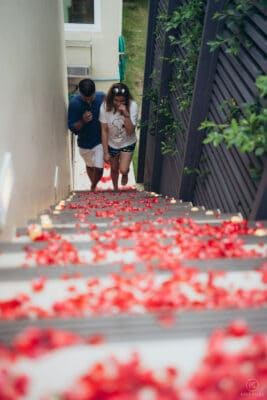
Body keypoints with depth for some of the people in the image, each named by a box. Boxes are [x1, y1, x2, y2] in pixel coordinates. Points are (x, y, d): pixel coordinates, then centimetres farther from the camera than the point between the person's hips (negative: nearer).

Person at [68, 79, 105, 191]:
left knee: (98, 168, -5)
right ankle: (93, 186, 48)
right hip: (84, 143, 1)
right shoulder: (74, 103, -20)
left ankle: (94, 186, 26)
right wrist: (83, 121, -34)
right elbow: (72, 127, -14)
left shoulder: (102, 97, -17)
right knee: (90, 166, 21)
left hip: (100, 141, -1)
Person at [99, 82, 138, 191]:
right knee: (114, 169, 19)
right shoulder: (105, 106, -24)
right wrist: (105, 152, -13)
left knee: (123, 170, -8)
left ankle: (125, 173, 32)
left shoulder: (132, 106, -27)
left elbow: (130, 131, -28)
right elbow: (104, 130, -16)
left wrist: (126, 114, -42)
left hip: (128, 143, -1)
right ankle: (115, 189, 49)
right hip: (112, 144, 1)